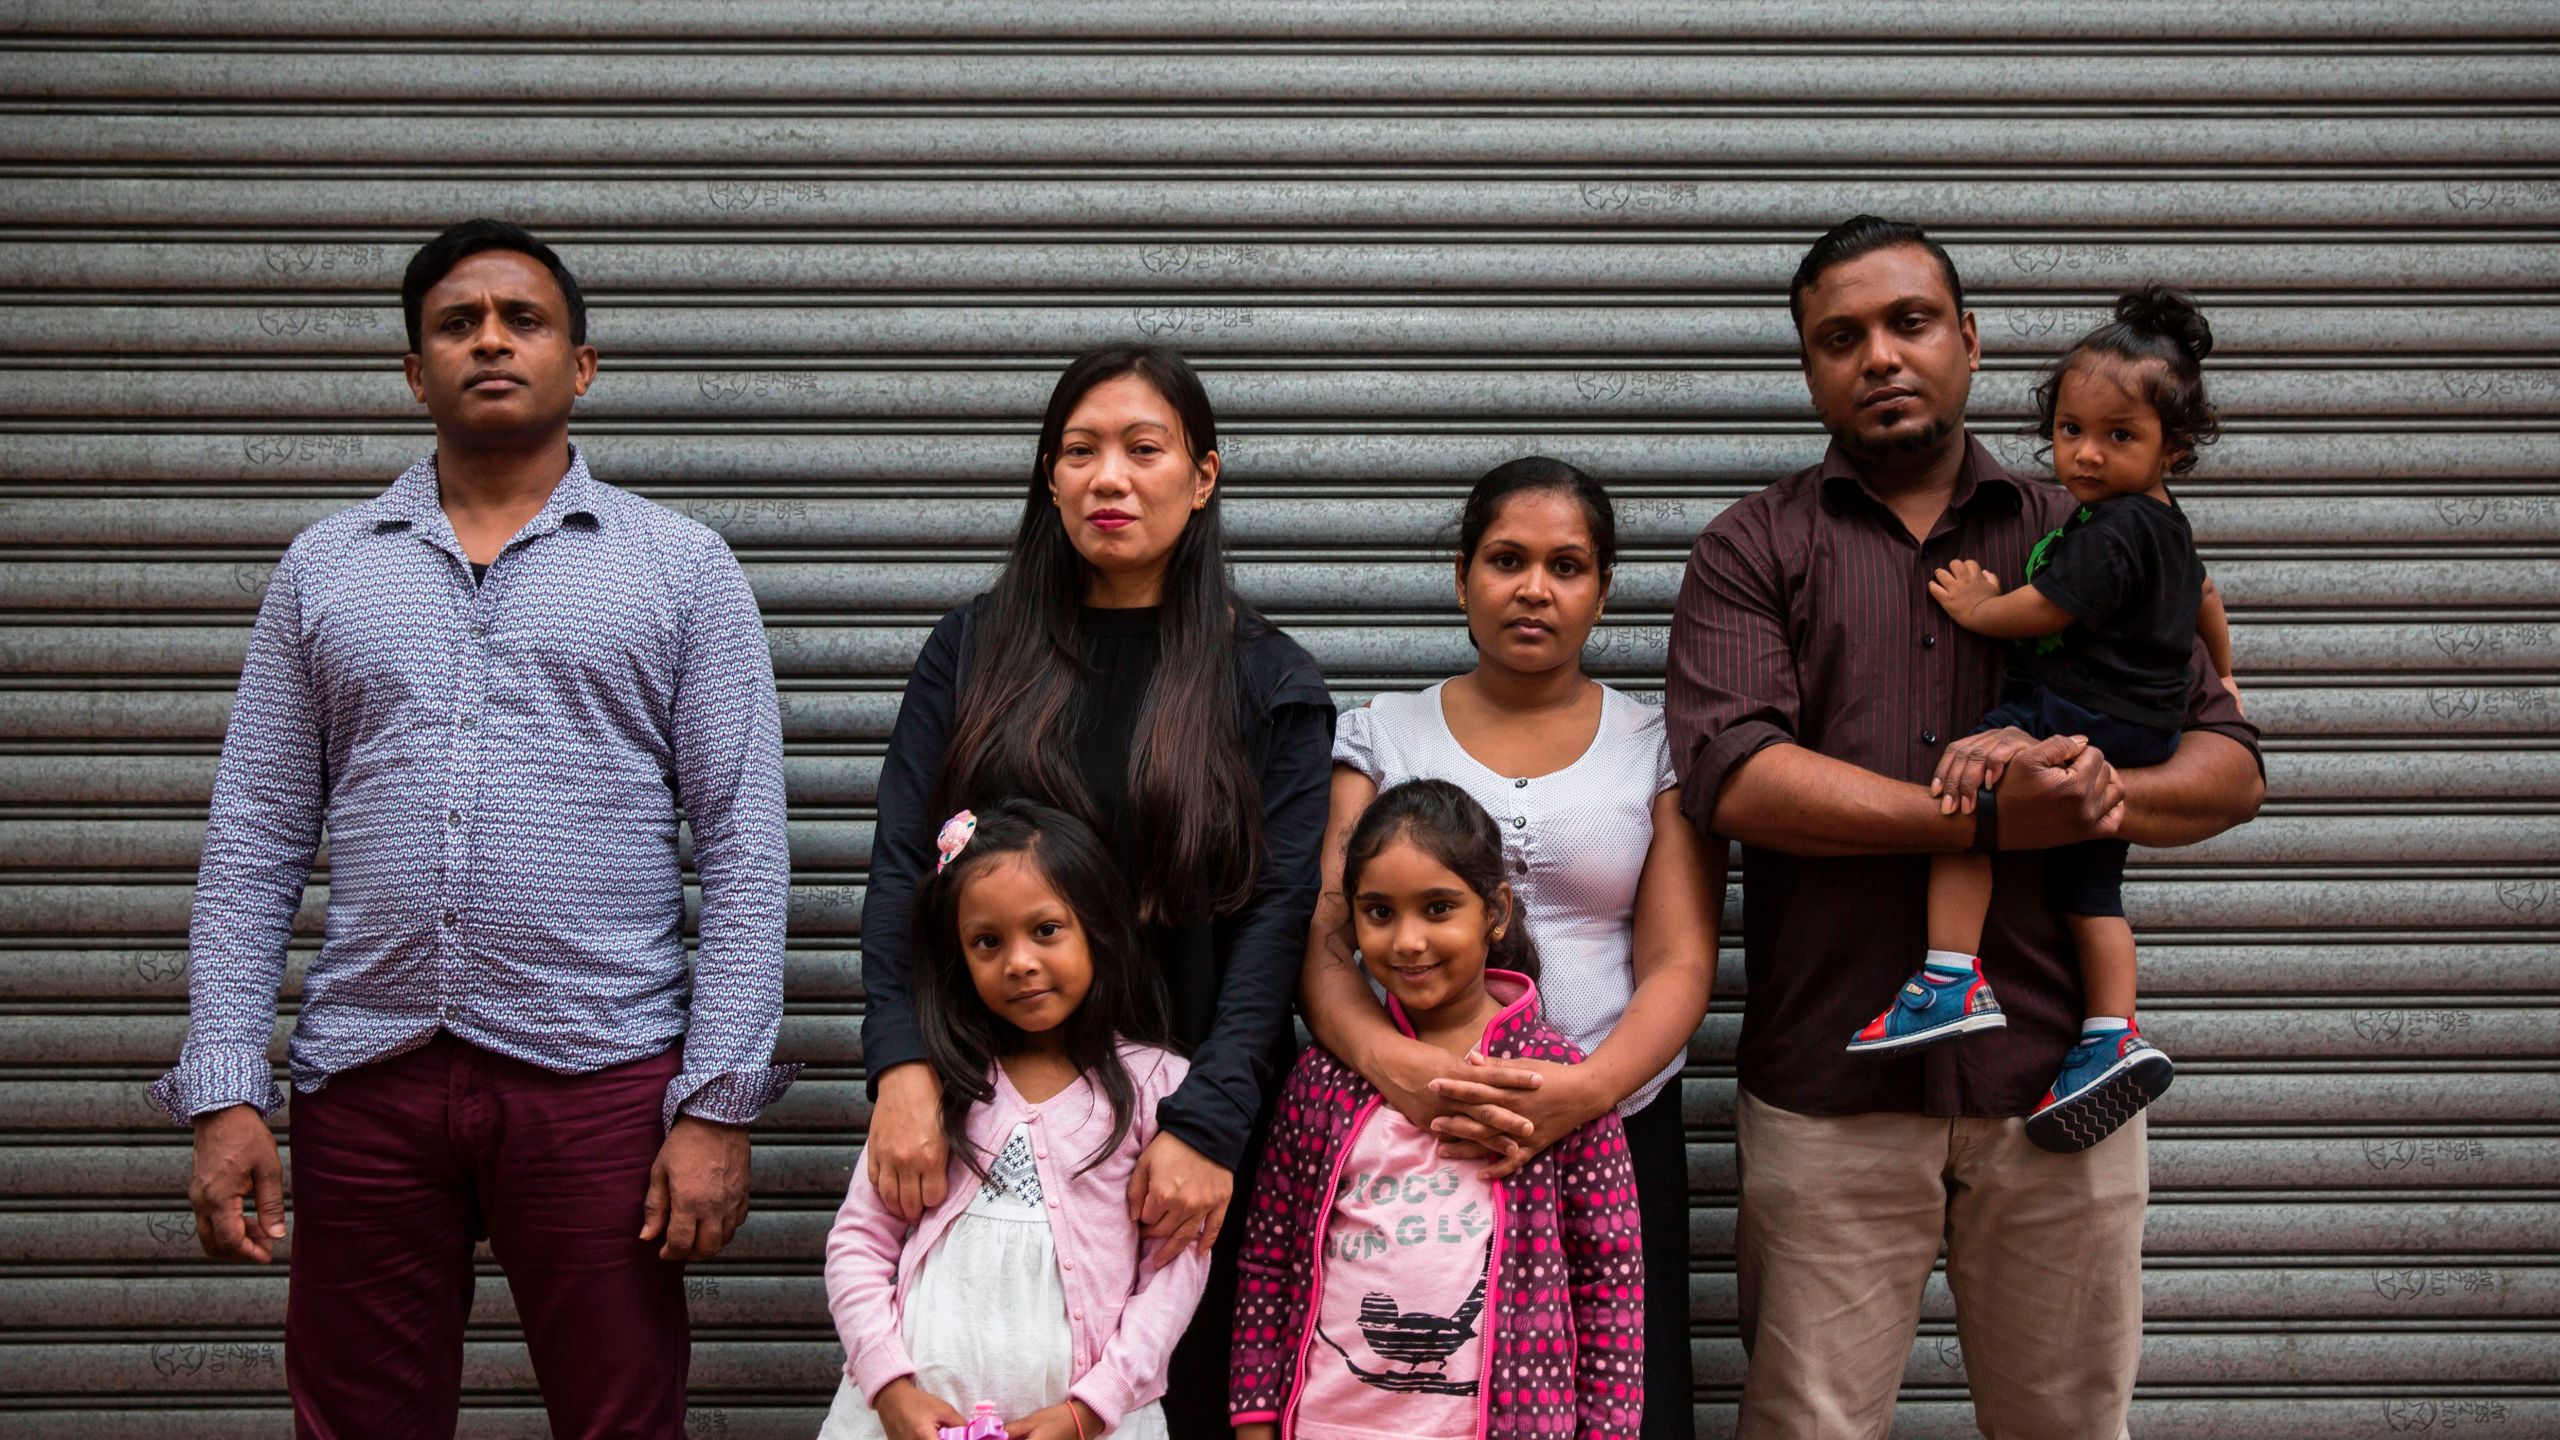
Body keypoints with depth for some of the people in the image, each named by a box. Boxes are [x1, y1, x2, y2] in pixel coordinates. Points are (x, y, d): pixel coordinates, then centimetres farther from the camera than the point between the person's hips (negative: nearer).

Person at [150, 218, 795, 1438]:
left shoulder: (680, 568, 5)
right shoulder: (324, 569, 12)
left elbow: (743, 847, -1)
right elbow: (253, 843, 9)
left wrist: (721, 1102, -9)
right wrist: (223, 1089, 0)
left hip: (599, 1073, -2)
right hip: (364, 1079, 2)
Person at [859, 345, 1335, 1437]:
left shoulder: (1268, 681, 2)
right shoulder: (973, 651, 7)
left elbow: (1278, 913, -6)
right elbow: (900, 870, 0)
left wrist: (1208, 1122, -18)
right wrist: (902, 1063, -15)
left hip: (1191, 1118, -1)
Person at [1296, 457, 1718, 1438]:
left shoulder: (1658, 749, 9)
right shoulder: (1382, 735, 10)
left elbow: (1680, 965, 0)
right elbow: (1320, 940, -1)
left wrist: (1587, 1088, -19)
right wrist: (1390, 1062, -22)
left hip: (1613, 1129, 1)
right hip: (1401, 1135, 0)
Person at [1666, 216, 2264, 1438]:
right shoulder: (1752, 550, 5)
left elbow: (2230, 767, 11)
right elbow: (1733, 776, -11)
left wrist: (2107, 795, -12)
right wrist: (1989, 820, -14)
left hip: (2058, 1074, 3)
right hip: (1831, 1088, -2)